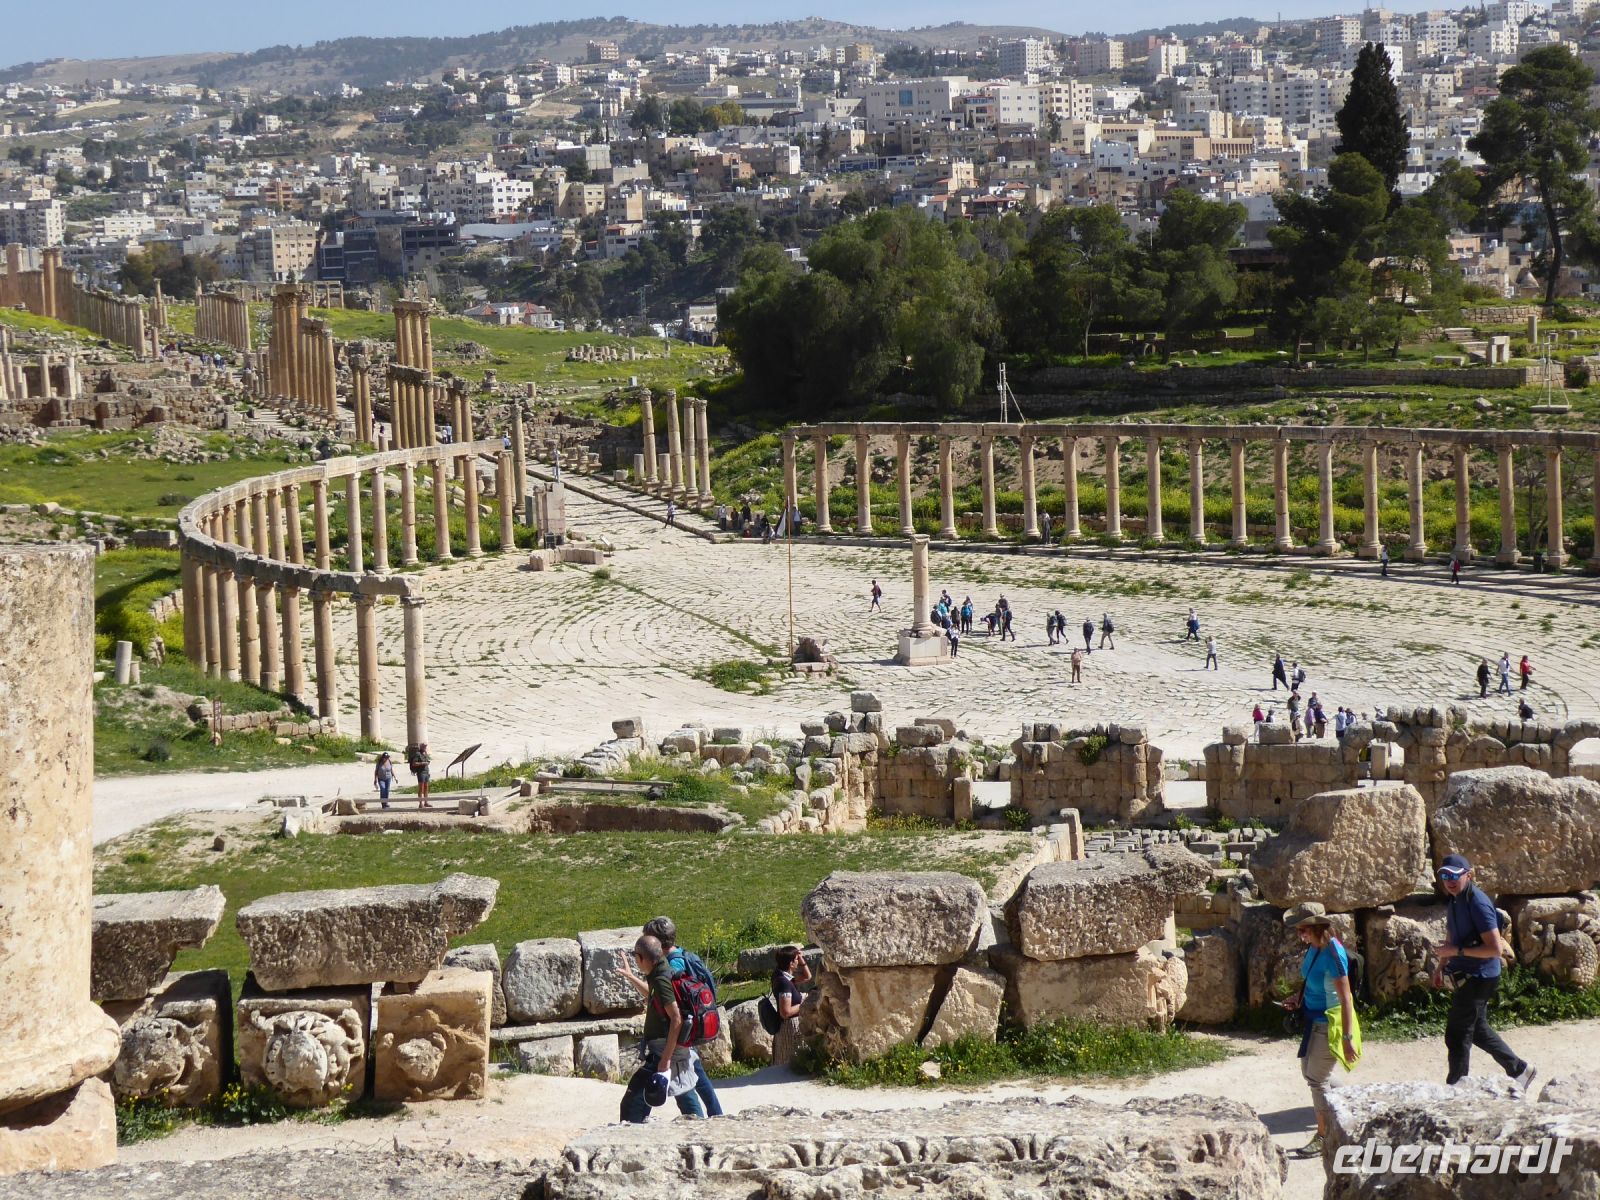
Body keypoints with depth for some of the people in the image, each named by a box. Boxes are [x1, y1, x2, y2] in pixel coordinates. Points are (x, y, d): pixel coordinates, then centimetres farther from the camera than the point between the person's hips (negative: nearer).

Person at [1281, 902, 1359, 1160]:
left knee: (1317, 1079, 0)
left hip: (1328, 1023, -10)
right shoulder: (1313, 948, 1)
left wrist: (1348, 1038, -25)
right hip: (1314, 1019, 10)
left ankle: (1324, 1137, 15)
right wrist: (1299, 1000, 2)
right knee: (1309, 1070, 21)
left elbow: (1346, 998, -25)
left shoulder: (1333, 955, -25)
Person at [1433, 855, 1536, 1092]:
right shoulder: (1454, 901, 8)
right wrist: (1441, 965, 14)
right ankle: (1520, 1070, 34)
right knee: (1477, 1030, 21)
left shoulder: (1477, 904, -21)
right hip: (1466, 976, 10)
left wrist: (1456, 951, -25)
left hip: (1478, 977, -10)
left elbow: (1494, 949, -25)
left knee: (1457, 1035, -4)